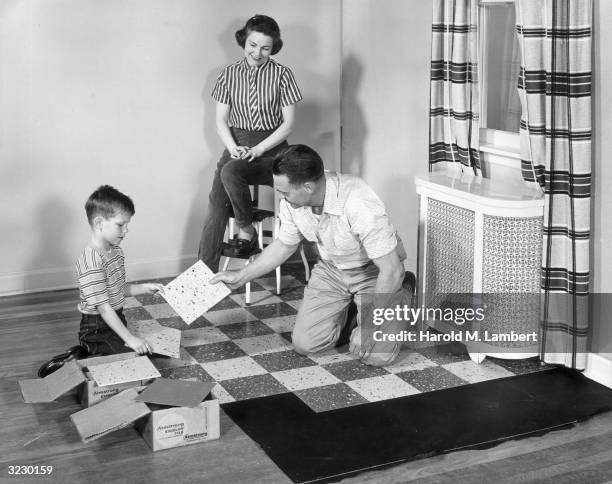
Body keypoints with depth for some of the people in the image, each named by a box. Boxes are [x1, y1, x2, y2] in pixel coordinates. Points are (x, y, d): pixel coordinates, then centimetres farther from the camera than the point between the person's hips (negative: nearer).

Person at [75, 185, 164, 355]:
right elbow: (103, 307, -25)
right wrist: (129, 338, -26)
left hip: (116, 320, 10)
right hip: (97, 330, -10)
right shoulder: (91, 261, -24)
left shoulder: (116, 251, 7)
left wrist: (144, 288, 4)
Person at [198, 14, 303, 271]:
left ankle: (246, 230, -10)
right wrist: (233, 148, -12)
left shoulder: (282, 74, -3)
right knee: (217, 201, -19)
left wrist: (258, 150, -16)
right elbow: (221, 120, 7)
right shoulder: (229, 74, 5)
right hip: (237, 144, 3)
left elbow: (288, 123, -5)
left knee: (230, 172, -33)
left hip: (270, 147, -3)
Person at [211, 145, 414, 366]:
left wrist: (370, 328, -25)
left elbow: (391, 270, -31)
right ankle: (350, 306, 21)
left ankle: (402, 291, 13)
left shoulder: (359, 205, -38)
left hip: (374, 271, -5)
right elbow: (284, 245, 6)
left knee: (376, 355, -16)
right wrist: (241, 276, 4)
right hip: (331, 269, 5)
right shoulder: (291, 202, -17)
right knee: (304, 343, -7)